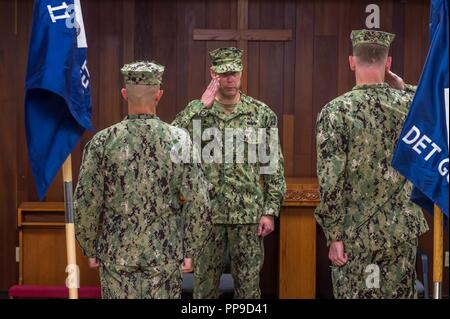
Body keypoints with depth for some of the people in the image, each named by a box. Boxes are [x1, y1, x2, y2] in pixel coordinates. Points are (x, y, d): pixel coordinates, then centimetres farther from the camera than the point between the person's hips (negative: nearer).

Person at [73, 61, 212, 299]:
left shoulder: (102, 142, -8)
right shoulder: (178, 140, -8)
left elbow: (85, 204, -6)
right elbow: (199, 202, -9)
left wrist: (91, 250, 7)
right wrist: (190, 250, 2)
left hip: (116, 254, 0)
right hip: (165, 254, 0)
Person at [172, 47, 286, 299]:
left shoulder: (262, 113, 1)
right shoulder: (196, 110, 1)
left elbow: (274, 165, 1)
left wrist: (271, 211, -4)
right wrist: (202, 106, -18)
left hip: (249, 214, 0)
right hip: (207, 214, 0)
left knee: (249, 287, 8)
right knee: (205, 285, 10)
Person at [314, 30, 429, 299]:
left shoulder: (336, 111, -12)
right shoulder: (412, 105, -2)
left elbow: (331, 181, -15)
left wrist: (334, 236, -8)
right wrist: (402, 87, 15)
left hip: (357, 234, -3)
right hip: (404, 229, 3)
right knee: (401, 294, 13)